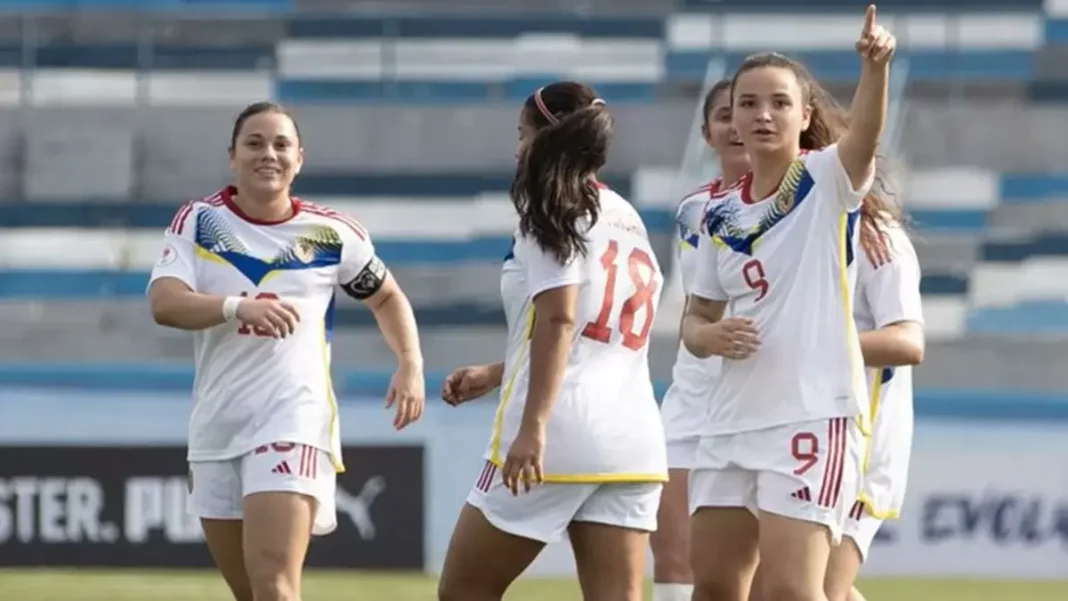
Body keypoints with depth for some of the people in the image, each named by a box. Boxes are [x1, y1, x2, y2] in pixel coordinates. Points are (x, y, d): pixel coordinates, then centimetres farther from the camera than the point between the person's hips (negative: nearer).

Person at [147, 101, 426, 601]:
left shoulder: (332, 235, 1)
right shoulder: (198, 221, 1)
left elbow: (387, 298, 18)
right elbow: (164, 303, -15)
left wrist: (410, 366, 2)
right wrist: (237, 306, -32)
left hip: (293, 422, -3)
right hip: (215, 426, 4)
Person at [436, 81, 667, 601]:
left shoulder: (555, 213, -2)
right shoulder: (627, 221, 20)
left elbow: (558, 319, -14)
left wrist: (533, 425, -21)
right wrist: (495, 374, 31)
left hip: (557, 440, -7)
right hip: (632, 440, 7)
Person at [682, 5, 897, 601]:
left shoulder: (827, 183, -5)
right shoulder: (720, 219, 11)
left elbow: (865, 133, -27)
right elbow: (696, 321, 19)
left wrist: (875, 65, -47)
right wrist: (713, 336, -6)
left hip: (814, 415, -7)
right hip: (734, 421, 7)